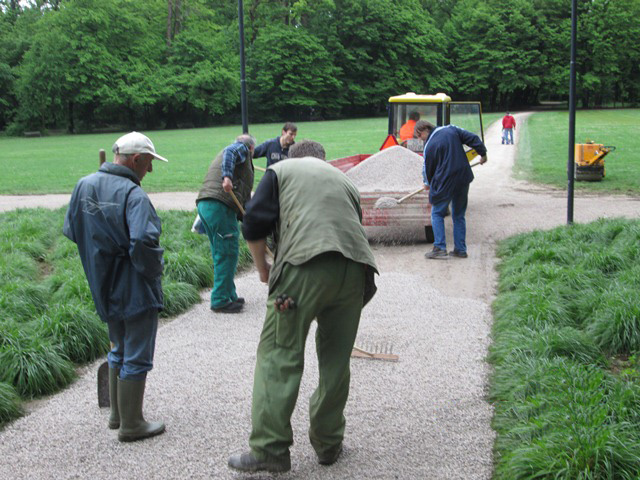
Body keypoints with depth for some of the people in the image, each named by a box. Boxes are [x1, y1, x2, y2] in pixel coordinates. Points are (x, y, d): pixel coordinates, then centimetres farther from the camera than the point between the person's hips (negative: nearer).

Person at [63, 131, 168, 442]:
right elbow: (143, 241, -32)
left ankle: (117, 414, 34)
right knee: (136, 357, 5)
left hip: (104, 288, 8)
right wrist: (155, 269, -15)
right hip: (135, 291, -8)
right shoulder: (133, 195, -21)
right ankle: (131, 425, 15)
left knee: (119, 350, 24)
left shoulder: (83, 186, 3)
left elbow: (71, 231, 11)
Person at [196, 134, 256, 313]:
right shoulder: (242, 148, 10)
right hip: (220, 205, -10)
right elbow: (230, 153, -16)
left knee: (221, 254, 16)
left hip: (204, 204, 10)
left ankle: (229, 296, 23)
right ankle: (221, 301, -4)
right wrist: (227, 176, -28)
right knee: (227, 254, -6)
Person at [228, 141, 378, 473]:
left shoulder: (281, 171, 19)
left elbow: (253, 226, 6)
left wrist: (263, 269, 20)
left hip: (305, 264, -5)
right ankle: (328, 443, 22)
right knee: (336, 359, 14)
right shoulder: (344, 180, 33)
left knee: (279, 356, -1)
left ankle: (270, 449, -5)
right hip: (354, 269, 5)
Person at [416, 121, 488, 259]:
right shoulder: (451, 129, 4)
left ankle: (440, 248, -3)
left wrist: (428, 183, 21)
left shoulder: (429, 147, -8)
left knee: (437, 214, 8)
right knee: (459, 215, 15)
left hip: (445, 183, -5)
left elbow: (428, 170, 2)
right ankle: (460, 249, 14)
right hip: (463, 179, 6)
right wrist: (483, 153, 16)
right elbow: (472, 138, 3)